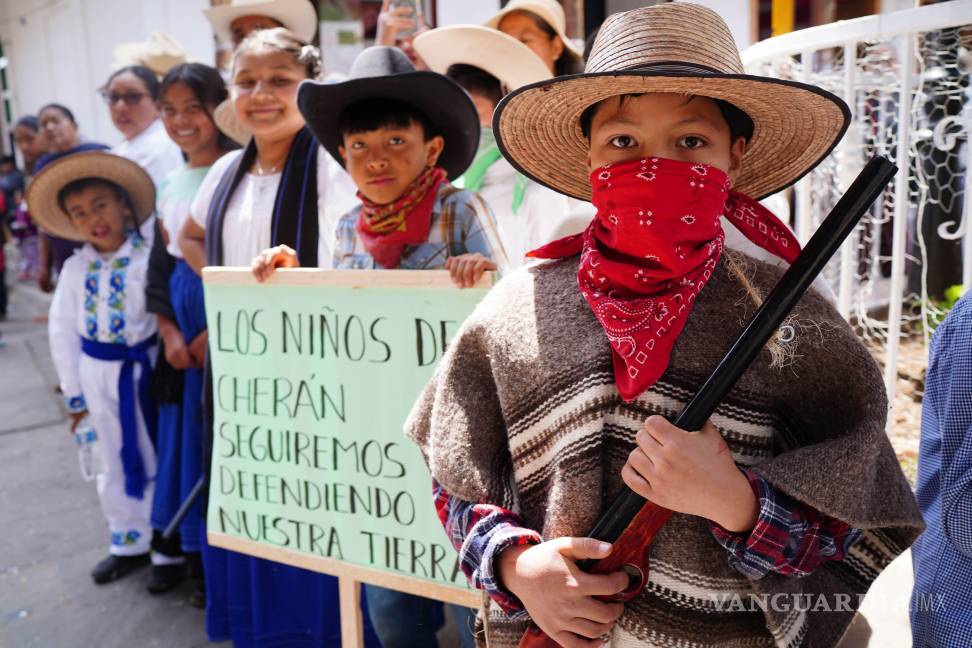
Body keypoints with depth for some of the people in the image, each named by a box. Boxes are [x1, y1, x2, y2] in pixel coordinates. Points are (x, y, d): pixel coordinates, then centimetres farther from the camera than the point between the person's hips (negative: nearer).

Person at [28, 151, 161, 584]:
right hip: (98, 374, 5)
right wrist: (74, 392, 6)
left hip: (144, 369, -4)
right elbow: (62, 331, 5)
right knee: (117, 463, 18)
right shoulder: (75, 269, -1)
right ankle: (129, 543, 36)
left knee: (157, 458, 9)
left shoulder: (150, 258, -15)